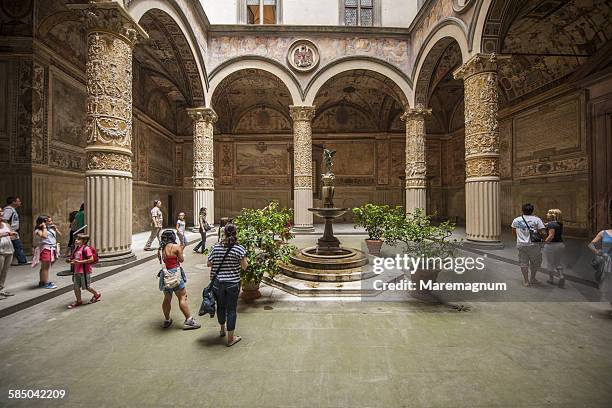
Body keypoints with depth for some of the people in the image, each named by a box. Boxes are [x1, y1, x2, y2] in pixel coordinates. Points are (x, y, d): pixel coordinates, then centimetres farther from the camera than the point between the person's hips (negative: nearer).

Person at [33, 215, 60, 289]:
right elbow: (44, 236, -24)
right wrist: (44, 227, -15)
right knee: (45, 267, -4)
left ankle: (42, 282, 24)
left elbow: (59, 235, 17)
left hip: (52, 248, 7)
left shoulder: (51, 228, 13)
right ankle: (46, 283, 0)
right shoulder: (39, 230, -7)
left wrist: (55, 228, 6)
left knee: (45, 267, 15)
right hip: (45, 248, -7)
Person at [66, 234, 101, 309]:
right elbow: (75, 258, 21)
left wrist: (79, 262, -23)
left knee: (86, 287, 3)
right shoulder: (76, 248, 11)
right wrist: (70, 261, 1)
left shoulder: (86, 248, -15)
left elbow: (91, 259, -20)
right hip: (76, 271, 8)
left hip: (84, 271, -8)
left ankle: (97, 294, 25)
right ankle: (79, 301, 23)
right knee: (75, 287, 9)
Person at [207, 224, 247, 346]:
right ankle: (230, 338, 19)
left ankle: (222, 330, 44)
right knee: (231, 309, 8)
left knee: (221, 306, 22)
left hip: (217, 282, 3)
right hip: (233, 283, -3)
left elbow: (209, 264, 3)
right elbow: (244, 267, -10)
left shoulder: (216, 247, -4)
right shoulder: (240, 248, -13)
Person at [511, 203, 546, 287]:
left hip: (521, 244, 2)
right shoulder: (536, 219, -8)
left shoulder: (516, 220, 4)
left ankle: (526, 281, 17)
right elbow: (542, 232, -13)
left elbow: (513, 232, 15)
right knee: (535, 262, 18)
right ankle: (533, 279, 28)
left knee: (523, 263, 10)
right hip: (533, 245, -2)